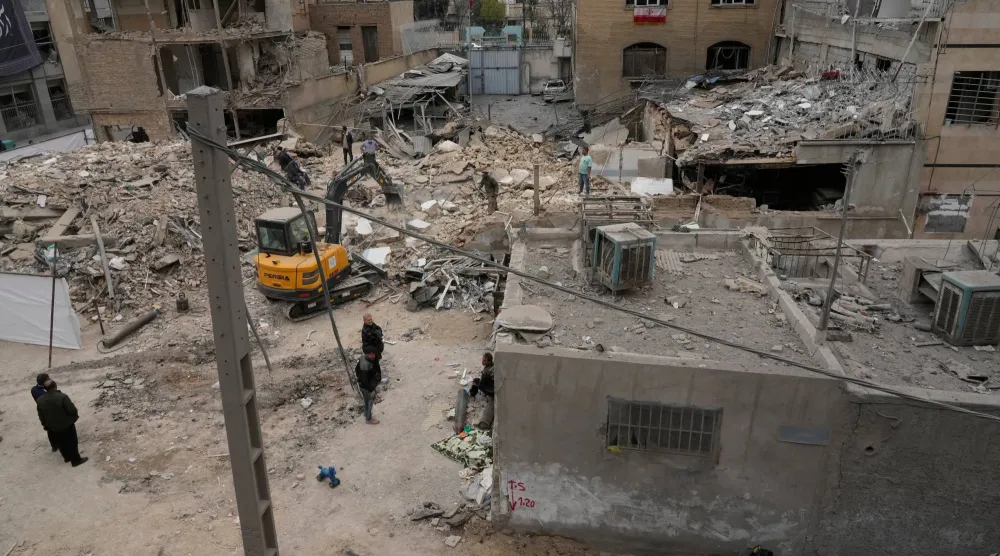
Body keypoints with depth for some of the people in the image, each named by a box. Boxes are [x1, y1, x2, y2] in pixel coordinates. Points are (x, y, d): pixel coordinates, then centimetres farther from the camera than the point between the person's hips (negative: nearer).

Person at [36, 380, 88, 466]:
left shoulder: (40, 400, -9)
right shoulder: (62, 397, -27)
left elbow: (41, 416, 2)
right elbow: (72, 410, -24)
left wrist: (46, 425, 17)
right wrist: (76, 414, -2)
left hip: (53, 427, 5)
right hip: (67, 424, -5)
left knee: (61, 442, 24)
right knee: (72, 442, 9)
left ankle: (67, 457, 40)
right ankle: (76, 460, 16)